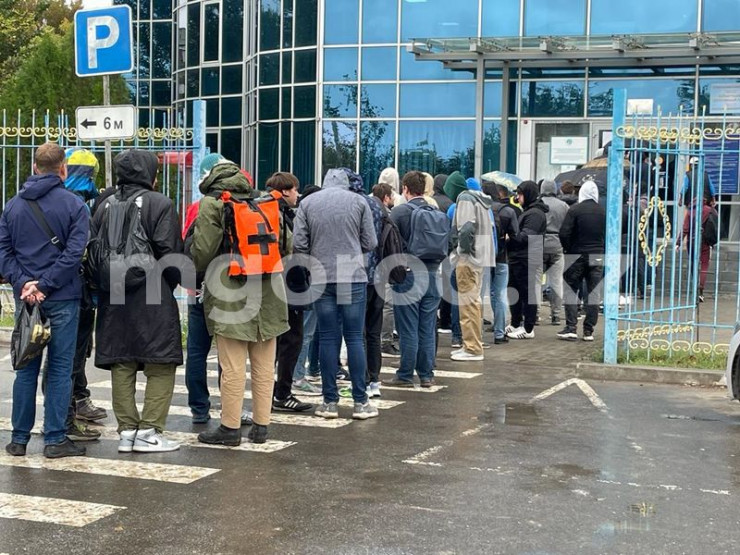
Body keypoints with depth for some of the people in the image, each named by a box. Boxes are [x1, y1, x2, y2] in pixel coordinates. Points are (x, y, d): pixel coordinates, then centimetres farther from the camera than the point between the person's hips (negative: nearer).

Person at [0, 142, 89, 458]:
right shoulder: (74, 205, -6)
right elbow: (73, 253, -15)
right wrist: (45, 285, -12)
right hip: (63, 299, -4)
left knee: (26, 368, 11)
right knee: (60, 368, 2)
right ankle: (55, 439, 4)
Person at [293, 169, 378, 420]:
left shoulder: (307, 203, 5)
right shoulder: (358, 201, 3)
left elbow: (299, 244, 0)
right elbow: (370, 243, 2)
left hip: (321, 277, 1)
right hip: (354, 276, -1)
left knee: (328, 338, 6)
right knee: (354, 337, 3)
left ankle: (330, 401, 8)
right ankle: (360, 402, 5)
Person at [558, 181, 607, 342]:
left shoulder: (575, 209, -8)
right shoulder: (604, 211, 3)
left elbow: (564, 233, -13)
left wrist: (568, 249, 2)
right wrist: (602, 251, 11)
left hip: (577, 255, -3)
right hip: (597, 256, 3)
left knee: (571, 291, 4)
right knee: (594, 293, 6)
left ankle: (571, 328, -3)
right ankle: (589, 330, 7)